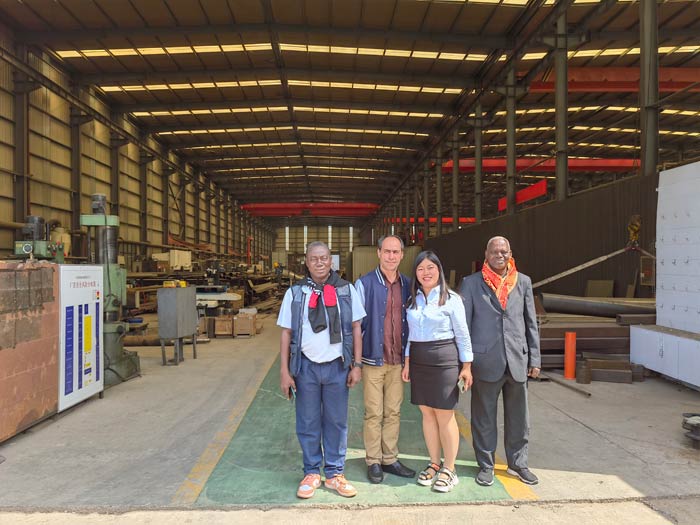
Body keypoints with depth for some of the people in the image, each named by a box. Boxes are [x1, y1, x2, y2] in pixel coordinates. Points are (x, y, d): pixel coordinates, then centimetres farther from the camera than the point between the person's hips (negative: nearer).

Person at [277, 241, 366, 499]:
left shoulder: (346, 290, 0)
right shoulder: (295, 292, 0)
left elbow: (356, 328, 3)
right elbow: (286, 333, 1)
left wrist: (356, 365, -1)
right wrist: (284, 372, -2)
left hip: (337, 366, 0)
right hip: (306, 366, 0)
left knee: (336, 422, 10)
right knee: (308, 423, 10)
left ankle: (335, 473, 25)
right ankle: (312, 473, 27)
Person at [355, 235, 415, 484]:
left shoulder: (407, 285, 6)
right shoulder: (365, 283, -7)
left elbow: (411, 320, 13)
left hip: (398, 360, 4)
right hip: (373, 359, -4)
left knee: (393, 412, 13)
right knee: (374, 414, 5)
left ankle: (390, 459, 26)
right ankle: (373, 462, 20)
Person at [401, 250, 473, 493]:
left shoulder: (451, 299, -5)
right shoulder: (412, 299, 9)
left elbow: (462, 334, -3)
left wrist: (467, 366, -4)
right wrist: (407, 361, 9)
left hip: (444, 359, -5)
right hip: (418, 361, 5)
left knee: (445, 416, 1)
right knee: (427, 413, 11)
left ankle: (449, 469, 16)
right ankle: (434, 464, 25)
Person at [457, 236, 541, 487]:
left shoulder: (523, 282, 7)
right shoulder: (471, 283, -1)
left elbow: (531, 322, 10)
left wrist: (534, 358, 7)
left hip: (517, 360, 3)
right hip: (485, 361, -2)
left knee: (518, 418, 14)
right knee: (484, 417, 9)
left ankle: (517, 463, 32)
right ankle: (486, 465, 26)